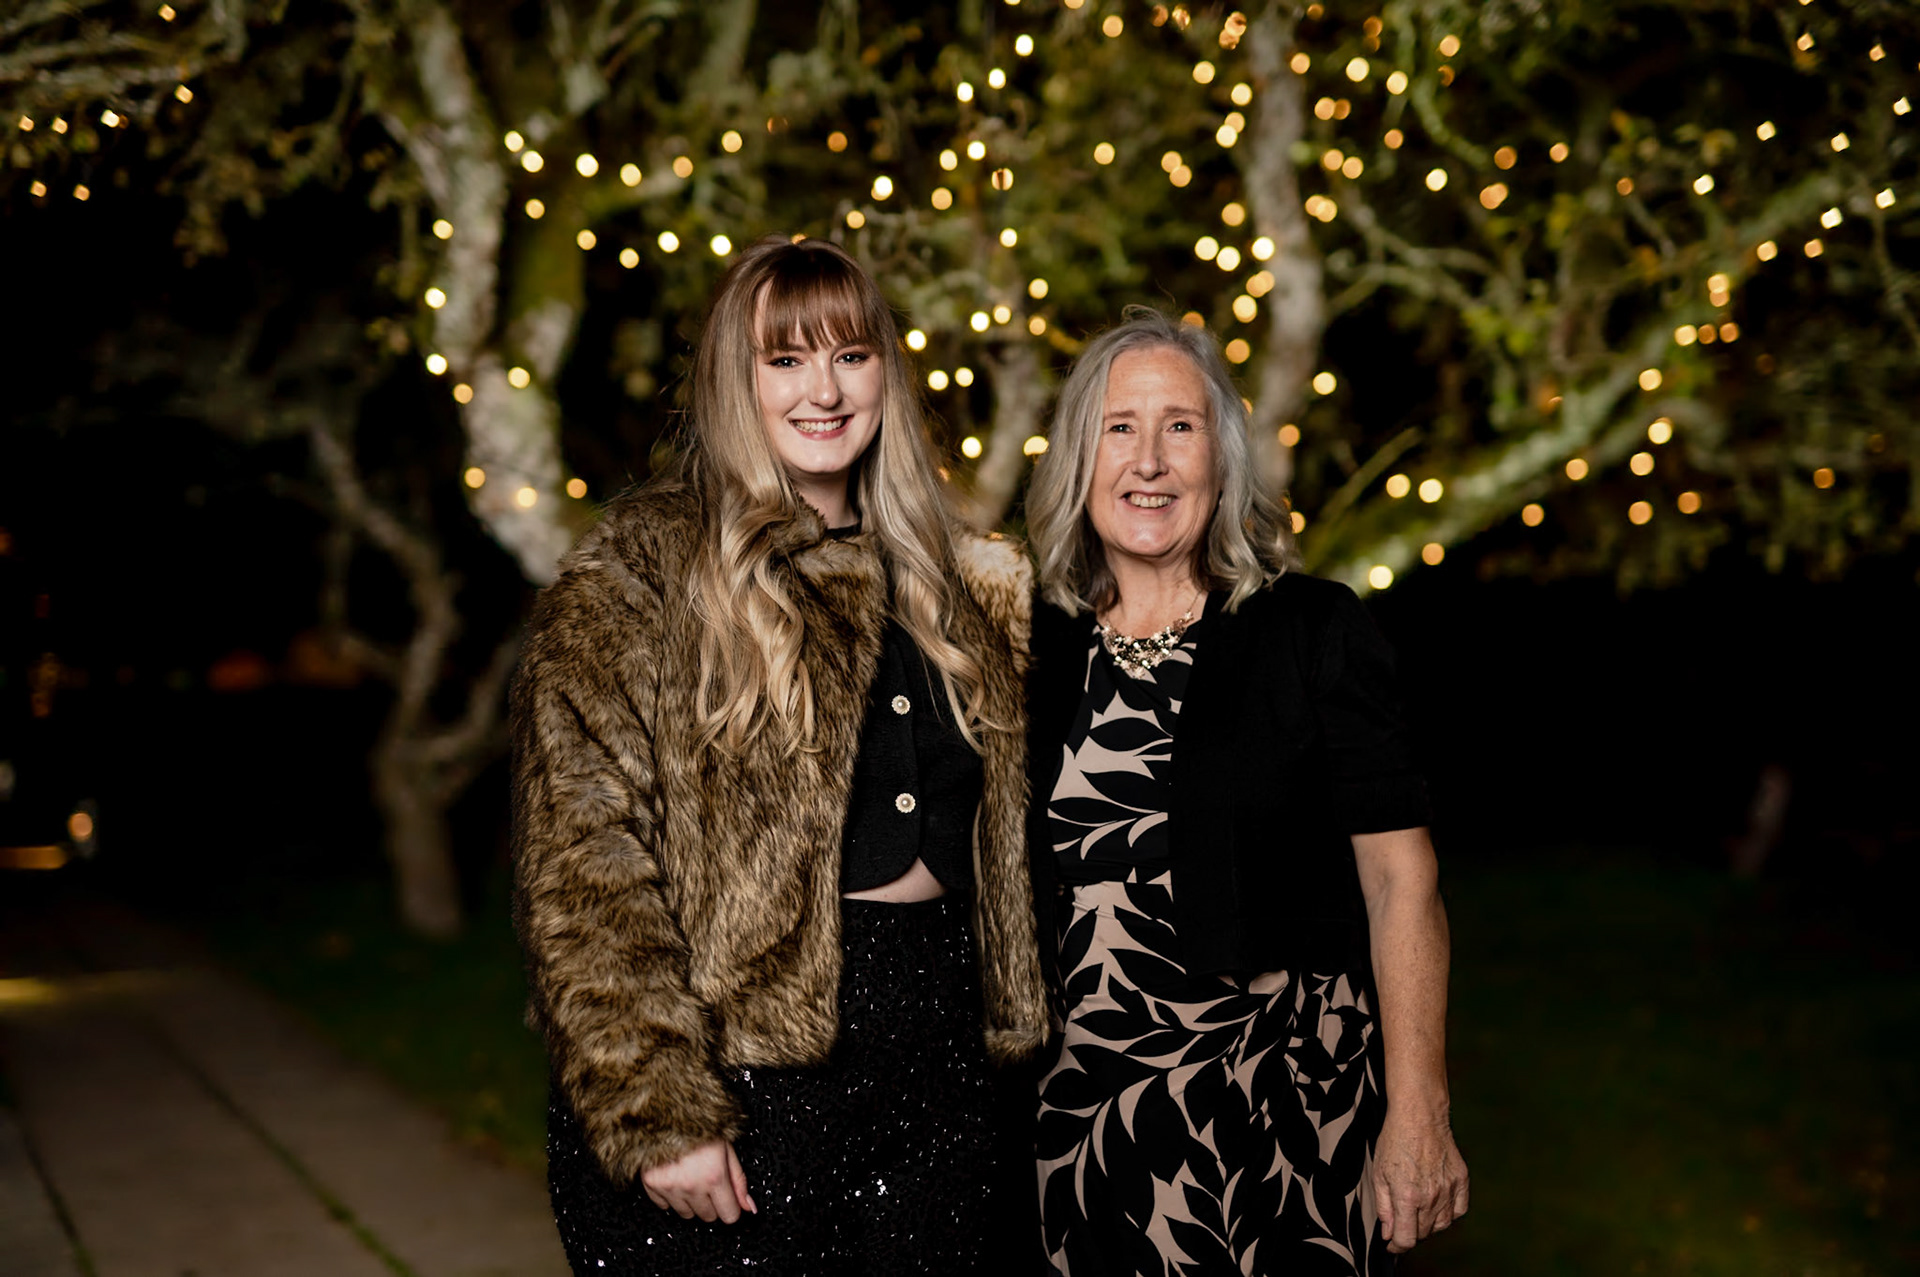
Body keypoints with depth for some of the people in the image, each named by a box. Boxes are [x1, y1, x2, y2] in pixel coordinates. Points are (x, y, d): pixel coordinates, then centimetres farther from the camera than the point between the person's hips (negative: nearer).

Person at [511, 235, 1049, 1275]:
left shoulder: (956, 593, 13)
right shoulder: (634, 578, -6)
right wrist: (658, 1114, -18)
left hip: (932, 1069, 6)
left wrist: (999, 1042, 13)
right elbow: (583, 874, -12)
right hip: (736, 1077, -5)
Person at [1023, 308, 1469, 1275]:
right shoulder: (1040, 649, 5)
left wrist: (1417, 1115, -13)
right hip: (1088, 1112, 3)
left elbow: (1399, 874, -8)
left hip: (1287, 1108, -3)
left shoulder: (1314, 632, -5)